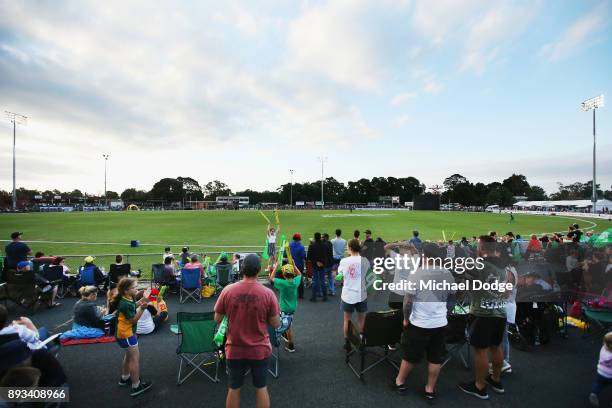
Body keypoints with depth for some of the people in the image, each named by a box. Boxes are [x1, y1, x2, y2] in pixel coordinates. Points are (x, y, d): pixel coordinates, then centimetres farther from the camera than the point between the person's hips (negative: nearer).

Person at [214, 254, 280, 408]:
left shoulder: (228, 290, -15)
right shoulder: (268, 293, -18)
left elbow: (217, 319, -3)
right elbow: (276, 324, -10)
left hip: (235, 349, 1)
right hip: (260, 349, -1)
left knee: (234, 389, 21)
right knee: (261, 387, 20)